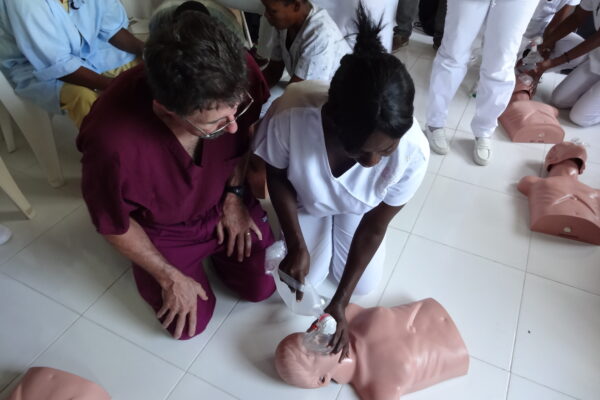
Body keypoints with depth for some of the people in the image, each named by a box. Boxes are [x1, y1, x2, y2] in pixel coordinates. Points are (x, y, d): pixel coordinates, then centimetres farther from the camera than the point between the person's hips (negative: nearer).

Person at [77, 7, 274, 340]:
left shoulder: (241, 75, -31)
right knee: (190, 325, 5)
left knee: (261, 286, 8)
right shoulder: (112, 142, -40)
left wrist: (236, 195, -8)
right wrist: (171, 278, -9)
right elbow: (113, 225, -18)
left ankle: (212, 248, 33)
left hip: (223, 203, 3)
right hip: (163, 228, -2)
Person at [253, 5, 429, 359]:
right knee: (307, 277, 0)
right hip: (307, 201, 0)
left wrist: (340, 303, -19)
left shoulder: (414, 152, -38)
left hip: (357, 210, 1)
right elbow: (277, 177, -18)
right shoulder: (291, 116, -43)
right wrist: (296, 243, -23)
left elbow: (373, 228, -22)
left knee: (365, 285, 5)